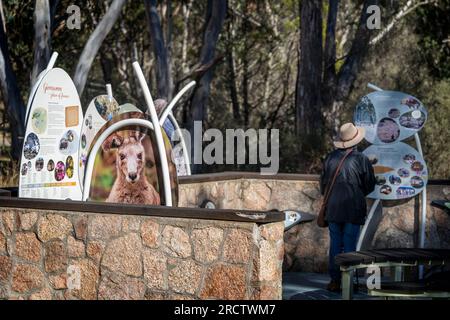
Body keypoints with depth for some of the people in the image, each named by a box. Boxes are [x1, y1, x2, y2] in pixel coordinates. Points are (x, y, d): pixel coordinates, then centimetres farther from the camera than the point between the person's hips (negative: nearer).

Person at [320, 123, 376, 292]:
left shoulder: (331, 158, -2)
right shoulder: (361, 159, -9)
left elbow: (323, 182, 8)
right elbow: (370, 185, 0)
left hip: (333, 208, 2)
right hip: (354, 210, -2)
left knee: (335, 245, 9)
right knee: (349, 246, 4)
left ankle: (334, 280, 10)